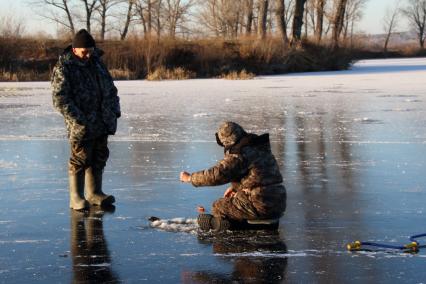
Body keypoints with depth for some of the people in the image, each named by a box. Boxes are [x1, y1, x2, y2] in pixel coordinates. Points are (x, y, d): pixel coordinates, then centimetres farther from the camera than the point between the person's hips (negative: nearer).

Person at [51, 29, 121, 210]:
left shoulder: (96, 62, 13)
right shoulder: (63, 68, -10)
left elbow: (110, 88, 20)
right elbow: (60, 98, -16)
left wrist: (114, 110, 9)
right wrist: (77, 119, -21)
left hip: (102, 123, 7)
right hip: (81, 125, -7)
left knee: (99, 158, 12)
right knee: (80, 160, -4)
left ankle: (94, 193, 23)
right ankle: (76, 198, 4)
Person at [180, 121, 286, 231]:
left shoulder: (239, 155, -16)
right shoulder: (260, 148, 13)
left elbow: (216, 175, -17)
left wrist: (190, 177, -4)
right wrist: (234, 187, 24)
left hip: (261, 207, -9)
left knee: (218, 207, 2)